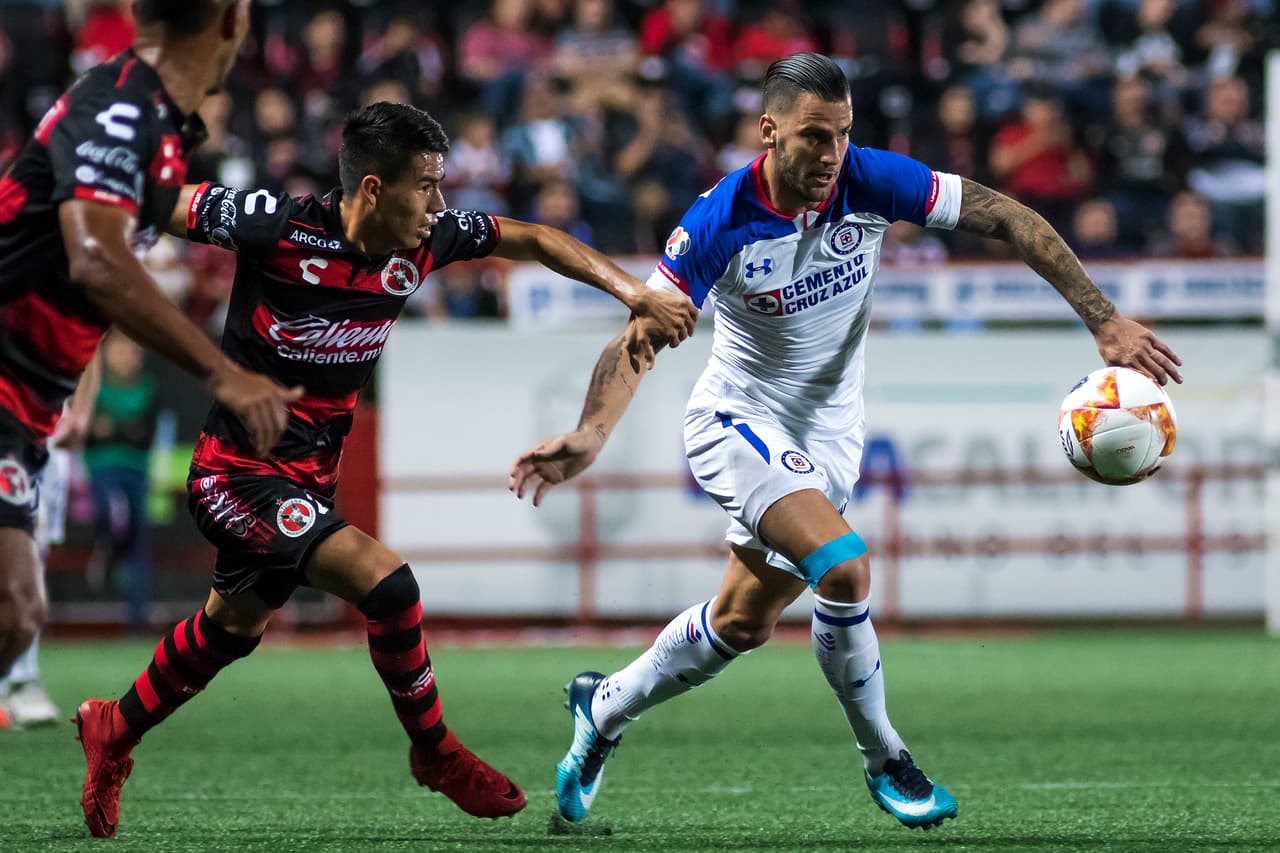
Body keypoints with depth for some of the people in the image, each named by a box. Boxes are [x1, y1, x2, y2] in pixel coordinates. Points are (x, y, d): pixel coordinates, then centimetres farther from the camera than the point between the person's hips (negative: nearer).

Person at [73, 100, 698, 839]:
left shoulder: (424, 240, -7)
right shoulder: (278, 226, -25)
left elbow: (534, 240, 5)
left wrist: (636, 294, -1)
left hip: (312, 471, 8)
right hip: (241, 469, -8)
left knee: (233, 627, 24)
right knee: (387, 583, -20)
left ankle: (113, 730, 45)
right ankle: (436, 755, 0)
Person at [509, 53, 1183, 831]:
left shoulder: (870, 182, -17)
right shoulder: (723, 223, -23)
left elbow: (1006, 218, -12)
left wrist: (1104, 320, -17)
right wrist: (593, 432, -40)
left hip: (828, 437, 4)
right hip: (739, 423, -4)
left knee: (742, 627, 12)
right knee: (844, 568, -27)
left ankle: (605, 709, 37)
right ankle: (885, 761, -8)